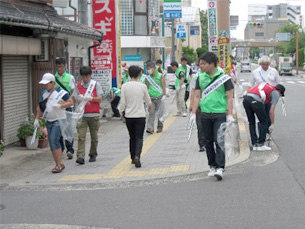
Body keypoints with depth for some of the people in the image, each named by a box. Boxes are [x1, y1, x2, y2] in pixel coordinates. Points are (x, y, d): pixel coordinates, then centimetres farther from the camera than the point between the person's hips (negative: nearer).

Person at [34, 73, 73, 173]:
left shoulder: (61, 92, -9)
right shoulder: (44, 93, 12)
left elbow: (71, 102, -9)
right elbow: (40, 107, 19)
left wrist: (60, 106, -21)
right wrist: (37, 119, 12)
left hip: (59, 121, -7)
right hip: (49, 121, 7)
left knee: (54, 140, -18)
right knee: (52, 143, 6)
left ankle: (60, 164, -13)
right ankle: (58, 164, 13)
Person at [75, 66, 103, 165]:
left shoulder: (96, 84, 3)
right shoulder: (78, 85, 8)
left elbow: (100, 99, -1)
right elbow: (76, 98, 11)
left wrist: (90, 98, -16)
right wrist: (79, 98, -12)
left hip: (94, 114, 0)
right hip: (82, 114, 1)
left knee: (94, 137, 8)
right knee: (81, 136, -11)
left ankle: (93, 155, 22)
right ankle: (80, 156, -15)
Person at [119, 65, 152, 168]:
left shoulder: (125, 86, -5)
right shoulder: (142, 86, -6)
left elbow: (123, 102, -3)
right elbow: (147, 99, 10)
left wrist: (121, 111, 17)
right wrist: (150, 105, 33)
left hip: (129, 116, 2)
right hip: (140, 115, -2)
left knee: (132, 137, 16)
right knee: (139, 137, -1)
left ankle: (133, 158, 23)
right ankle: (137, 156, -21)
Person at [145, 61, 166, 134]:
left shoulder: (160, 76, -3)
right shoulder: (148, 77, 7)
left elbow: (163, 87, -3)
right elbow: (147, 87, 14)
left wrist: (164, 95, -7)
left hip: (159, 97, -3)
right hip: (151, 97, 3)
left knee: (160, 113, 2)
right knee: (151, 113, -6)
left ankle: (160, 128, 15)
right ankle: (150, 128, -10)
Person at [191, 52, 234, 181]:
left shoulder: (224, 78, -3)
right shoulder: (200, 78, 8)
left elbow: (229, 97, -2)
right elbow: (197, 96, 10)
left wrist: (230, 115, -8)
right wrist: (193, 113, 3)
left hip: (220, 114, -4)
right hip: (205, 114, 5)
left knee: (219, 141, -10)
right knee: (208, 141, 10)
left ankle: (220, 168, -11)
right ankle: (212, 166, 21)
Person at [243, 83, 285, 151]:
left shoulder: (265, 85, 34)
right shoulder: (276, 93, 15)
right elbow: (271, 111, 9)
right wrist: (272, 124, 18)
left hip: (245, 98, 7)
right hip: (255, 100, -6)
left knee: (251, 123, 19)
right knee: (264, 122, 12)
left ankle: (254, 144, 19)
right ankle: (261, 145, 12)